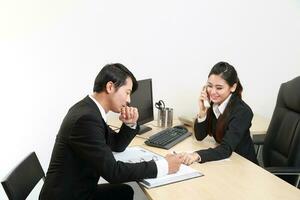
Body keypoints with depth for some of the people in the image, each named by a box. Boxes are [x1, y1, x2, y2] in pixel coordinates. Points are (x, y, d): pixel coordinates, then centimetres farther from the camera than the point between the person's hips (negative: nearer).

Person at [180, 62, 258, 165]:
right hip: (222, 162, 5)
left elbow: (226, 148, -31)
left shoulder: (242, 111, -22)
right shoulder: (213, 103, -7)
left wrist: (197, 155, -47)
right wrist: (202, 111, -20)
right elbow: (200, 136, -3)